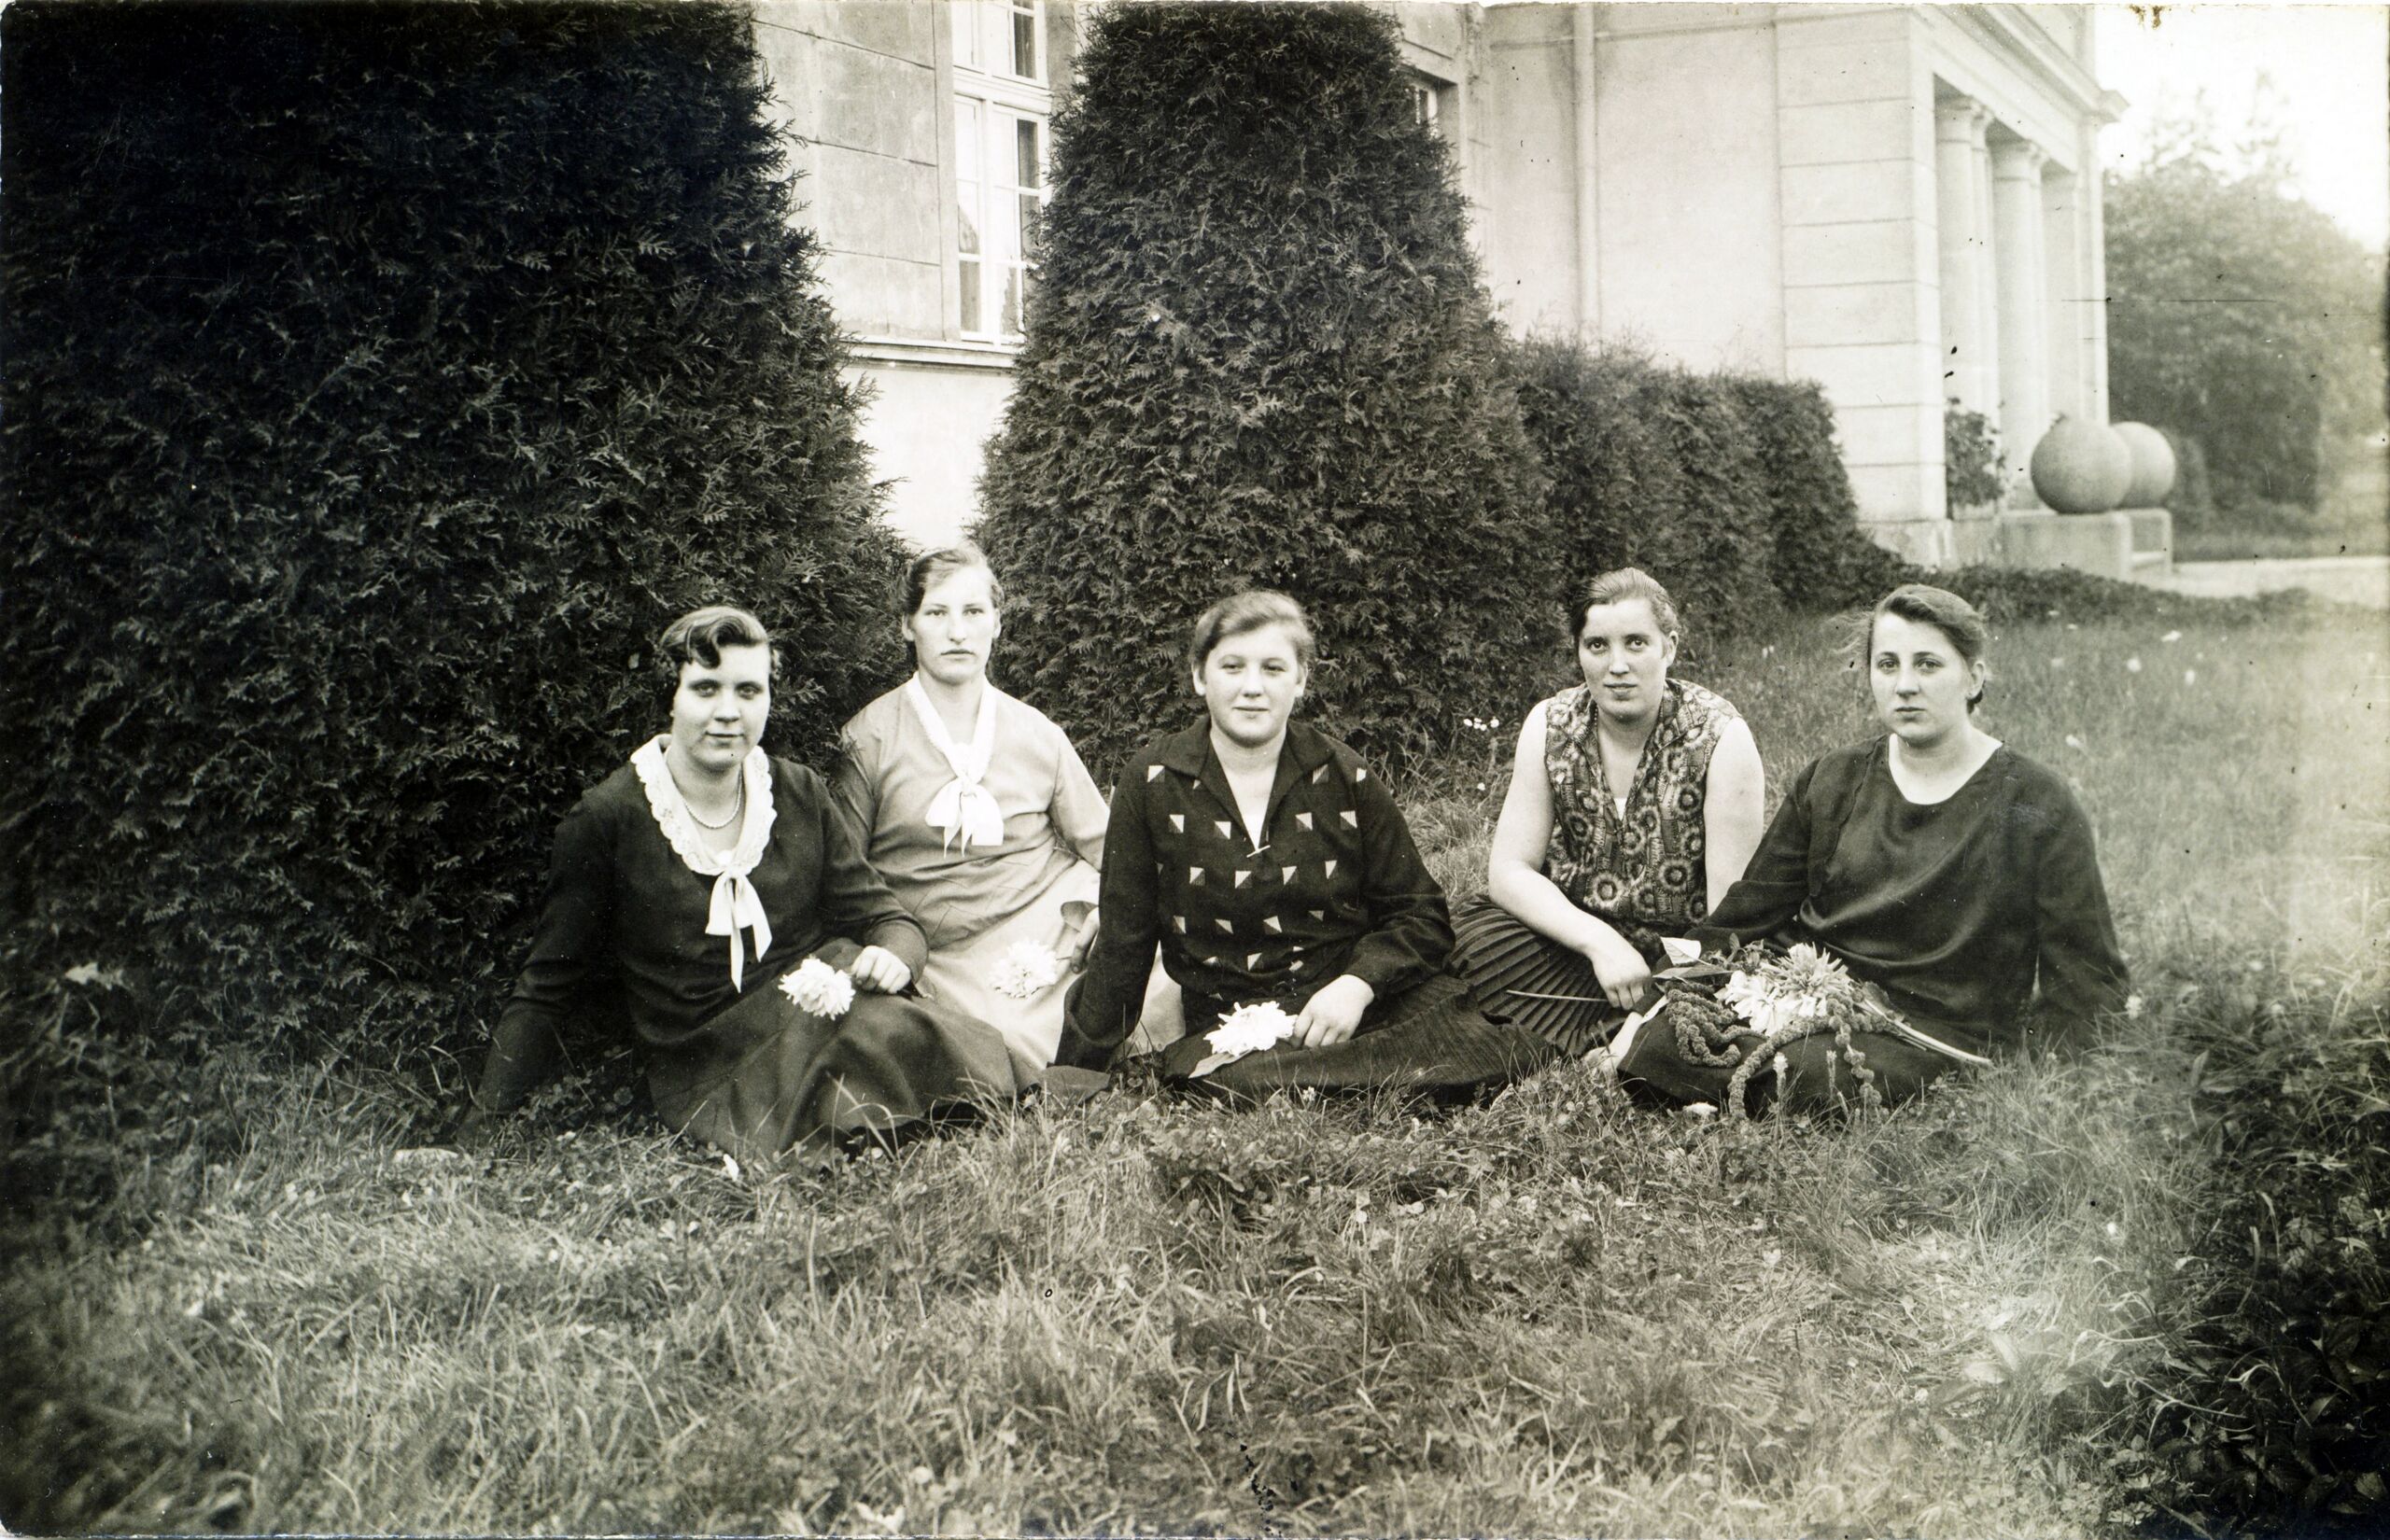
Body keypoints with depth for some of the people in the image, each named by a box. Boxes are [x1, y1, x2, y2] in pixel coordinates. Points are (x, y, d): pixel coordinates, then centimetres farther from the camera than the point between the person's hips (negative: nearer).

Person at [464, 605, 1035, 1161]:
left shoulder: (801, 796, 10)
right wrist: (479, 1134, -3)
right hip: (712, 1073, -4)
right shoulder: (607, 821, -1)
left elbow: (886, 919, 13)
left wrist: (891, 957, -12)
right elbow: (546, 995, 4)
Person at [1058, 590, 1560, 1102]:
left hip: (1359, 999, 0)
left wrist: (1358, 984, -12)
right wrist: (1076, 1074, 7)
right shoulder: (1154, 780, 1)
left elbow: (1419, 914, 7)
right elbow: (1123, 940, 7)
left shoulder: (1344, 778, 4)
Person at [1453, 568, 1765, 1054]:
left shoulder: (1720, 738, -11)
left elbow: (1732, 903, -13)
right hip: (1574, 933, 3)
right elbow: (1509, 869, -7)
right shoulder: (1550, 726, -2)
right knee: (1471, 931, -26)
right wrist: (1599, 941, -22)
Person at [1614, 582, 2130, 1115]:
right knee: (1655, 1041, -26)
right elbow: (1742, 919, 14)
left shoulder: (2039, 810, -1)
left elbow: (2091, 982, 1)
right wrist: (1651, 1016, 2)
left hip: (1935, 1039, -3)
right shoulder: (1829, 782, 11)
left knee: (1810, 1076, -36)